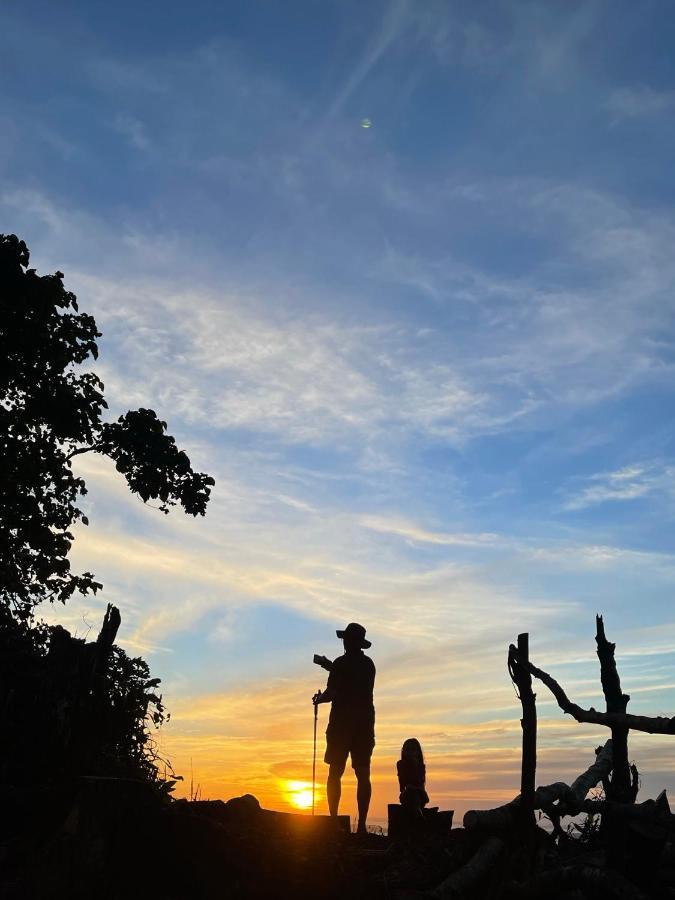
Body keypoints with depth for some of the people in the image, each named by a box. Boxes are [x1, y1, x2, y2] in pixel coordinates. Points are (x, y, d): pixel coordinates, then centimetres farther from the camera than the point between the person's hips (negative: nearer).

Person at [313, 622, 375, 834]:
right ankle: (361, 824, -1)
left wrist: (319, 698, 11)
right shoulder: (369, 664, 10)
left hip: (342, 723, -4)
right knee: (363, 774, 3)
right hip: (365, 723, 5)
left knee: (335, 773, 2)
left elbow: (332, 693, -10)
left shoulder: (340, 663, -7)